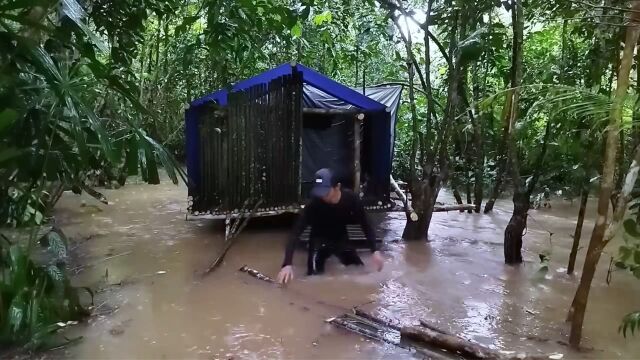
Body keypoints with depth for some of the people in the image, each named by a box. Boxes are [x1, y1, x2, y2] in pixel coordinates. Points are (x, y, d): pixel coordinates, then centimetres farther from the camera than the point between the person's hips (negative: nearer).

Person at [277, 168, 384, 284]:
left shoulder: (351, 199, -23)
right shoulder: (314, 204, -30)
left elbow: (366, 225, -12)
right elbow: (296, 233, -33)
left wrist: (375, 251, -25)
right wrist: (287, 264, -45)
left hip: (341, 240, 3)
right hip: (319, 241, -2)